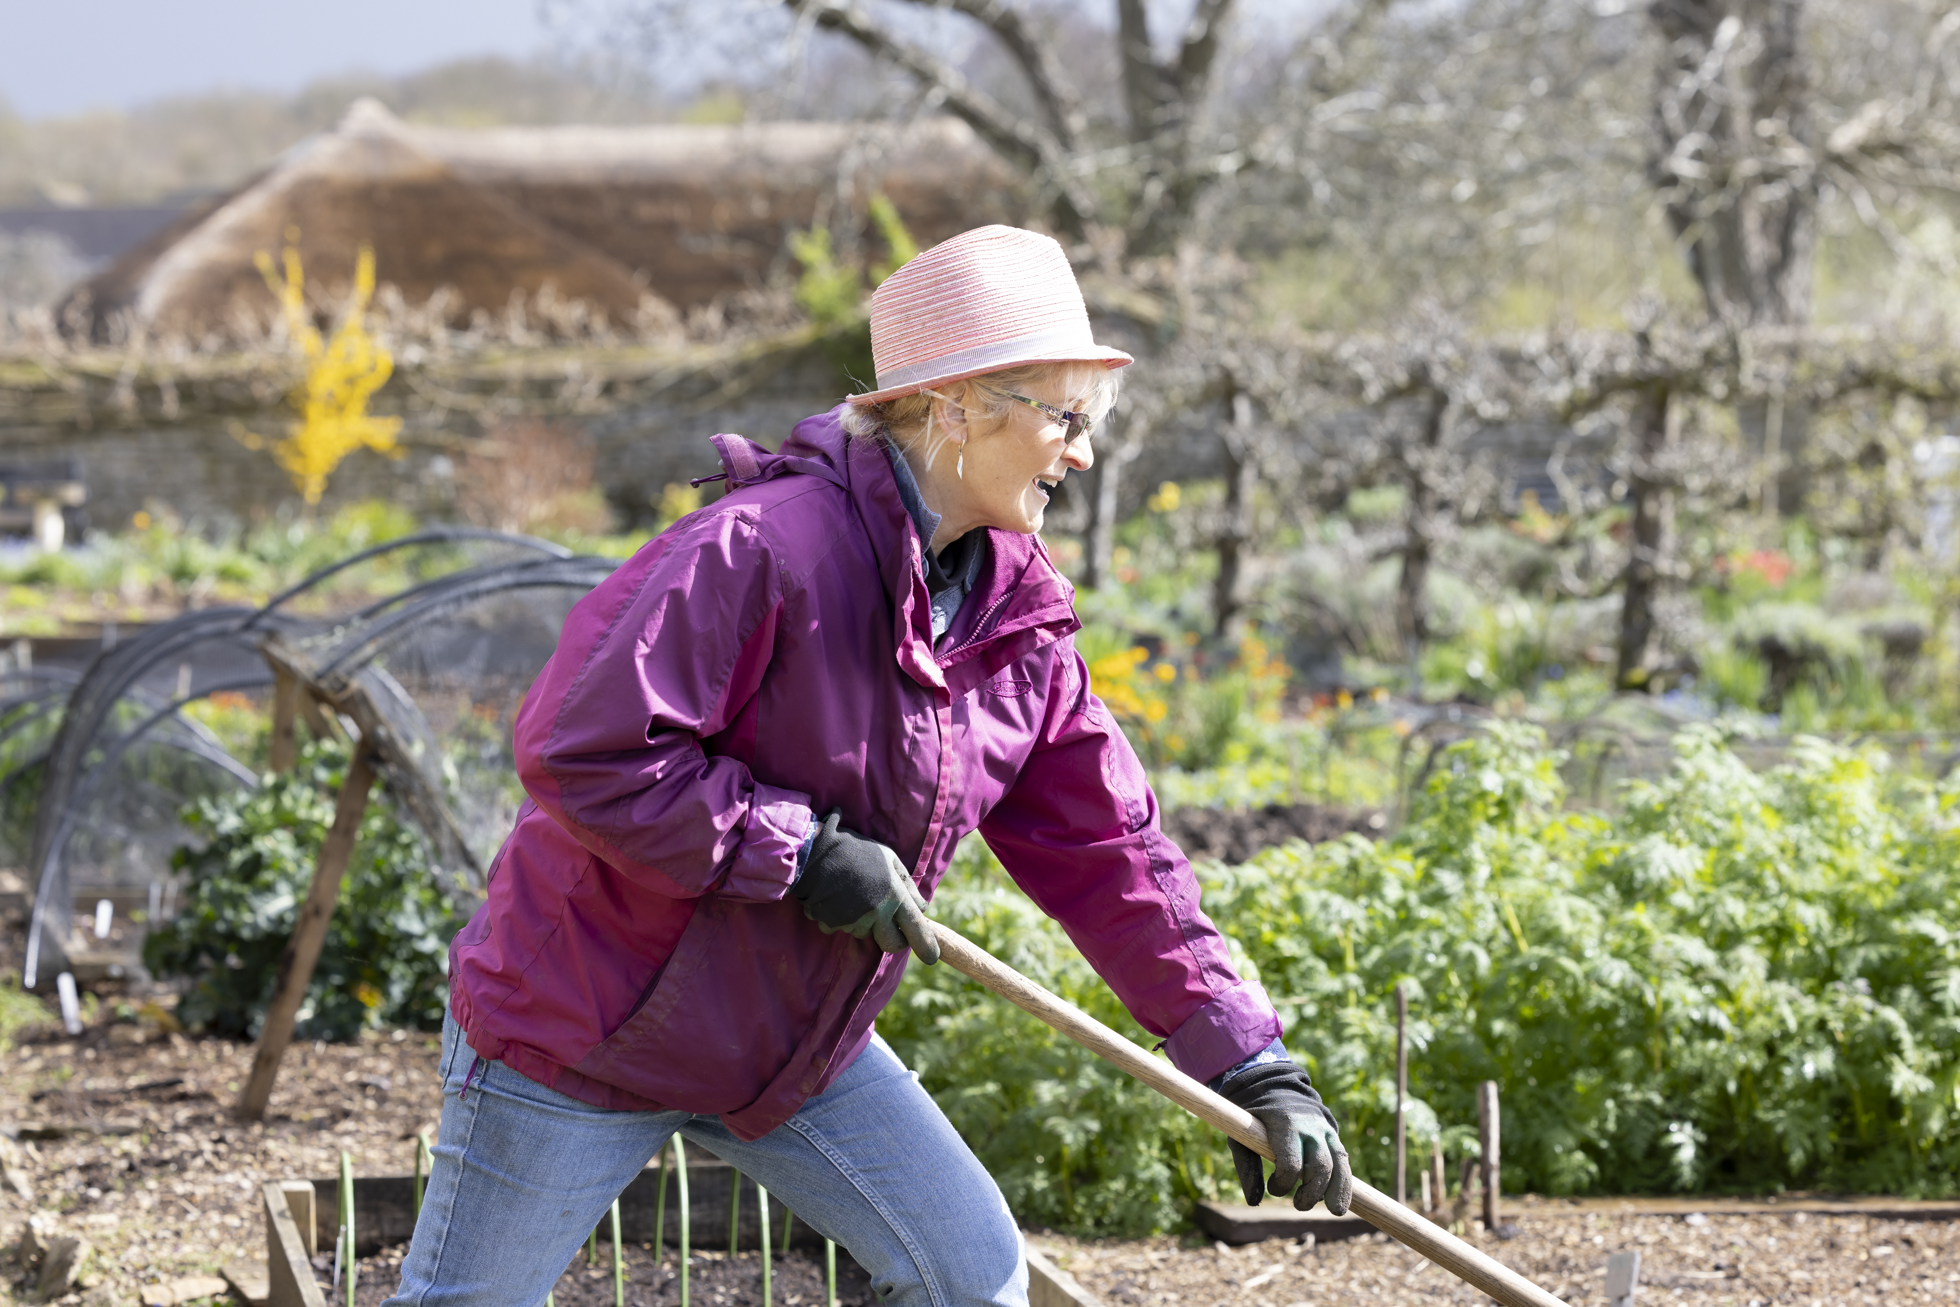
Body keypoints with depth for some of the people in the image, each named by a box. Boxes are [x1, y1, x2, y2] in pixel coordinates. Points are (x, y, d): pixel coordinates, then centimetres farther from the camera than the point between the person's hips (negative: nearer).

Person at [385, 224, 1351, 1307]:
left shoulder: (1018, 622, 0)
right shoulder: (764, 546, -25)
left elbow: (1108, 849, 3)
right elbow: (582, 753, -28)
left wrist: (1252, 1067, -1)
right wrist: (804, 854, -27)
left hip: (794, 1046, 7)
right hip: (586, 1016, -7)